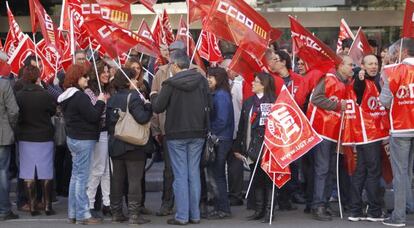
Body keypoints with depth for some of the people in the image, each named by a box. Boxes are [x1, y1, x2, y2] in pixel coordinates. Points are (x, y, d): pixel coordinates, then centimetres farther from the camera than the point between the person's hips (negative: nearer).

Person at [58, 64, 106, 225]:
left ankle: (73, 213, 18)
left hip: (73, 138, 10)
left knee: (76, 176, 14)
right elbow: (93, 116, -20)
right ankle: (82, 215, -2)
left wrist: (99, 103, 8)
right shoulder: (80, 96, -19)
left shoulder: (67, 97, 11)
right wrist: (100, 102, -6)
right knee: (82, 177, -6)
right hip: (83, 139, -10)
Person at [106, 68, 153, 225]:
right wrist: (148, 106, -9)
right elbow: (142, 118, -25)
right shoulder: (133, 97, -14)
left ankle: (116, 213, 17)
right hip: (133, 147, -7)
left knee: (117, 179, 12)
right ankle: (134, 214, -3)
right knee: (135, 180, -2)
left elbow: (108, 121, 11)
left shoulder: (112, 99, 7)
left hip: (115, 145, 7)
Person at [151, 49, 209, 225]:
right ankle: (195, 215, 12)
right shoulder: (201, 80, -1)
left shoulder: (170, 84, -12)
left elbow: (158, 108, -7)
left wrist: (154, 96, 12)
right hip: (197, 133, 3)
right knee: (194, 173, 9)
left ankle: (182, 216, 2)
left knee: (180, 175, 1)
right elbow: (207, 105, 6)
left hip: (176, 135, -3)